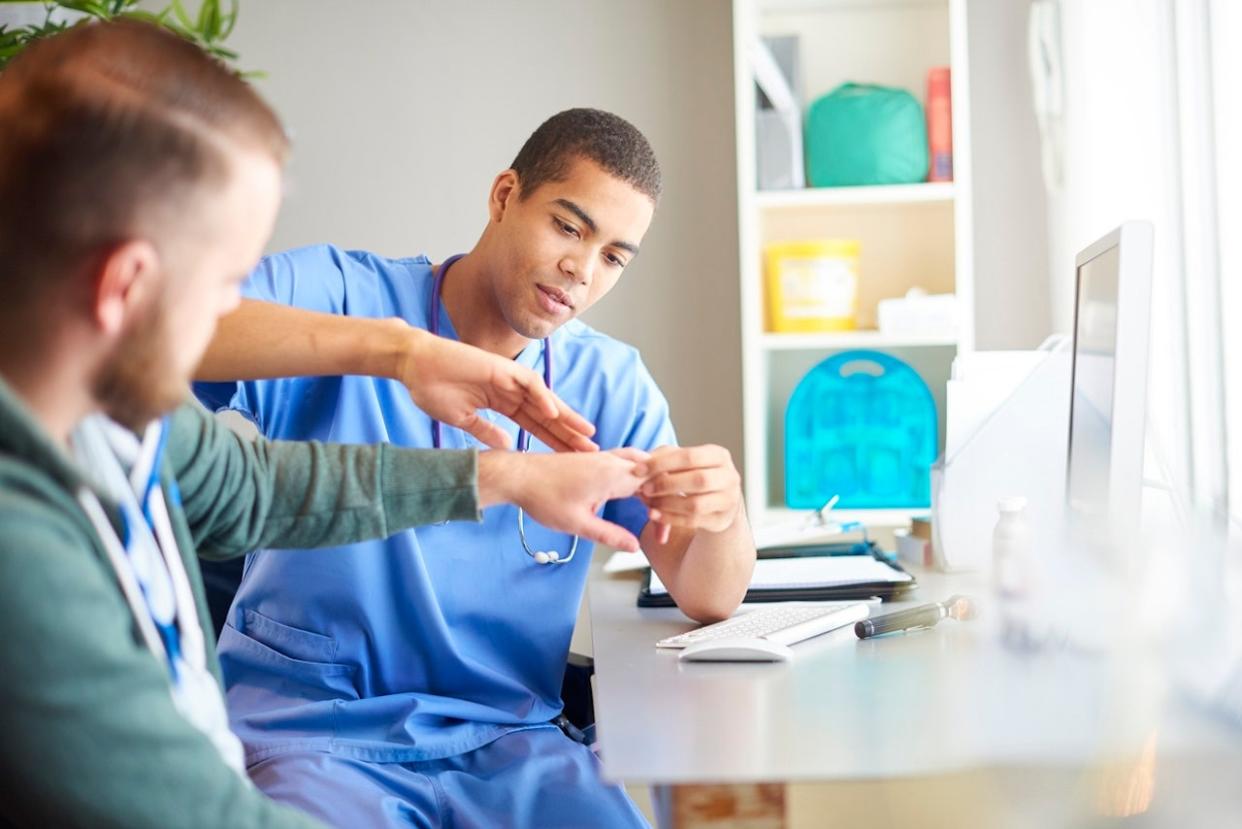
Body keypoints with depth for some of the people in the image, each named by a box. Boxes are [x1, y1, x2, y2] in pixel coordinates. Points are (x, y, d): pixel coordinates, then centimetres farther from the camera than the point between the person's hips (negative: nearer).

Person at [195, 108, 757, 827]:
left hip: (505, 735, 4)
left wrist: (723, 512, -18)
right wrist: (391, 347, -35)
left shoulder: (611, 384, 9)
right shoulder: (342, 291, -4)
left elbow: (710, 597, 6)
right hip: (312, 720, -4)